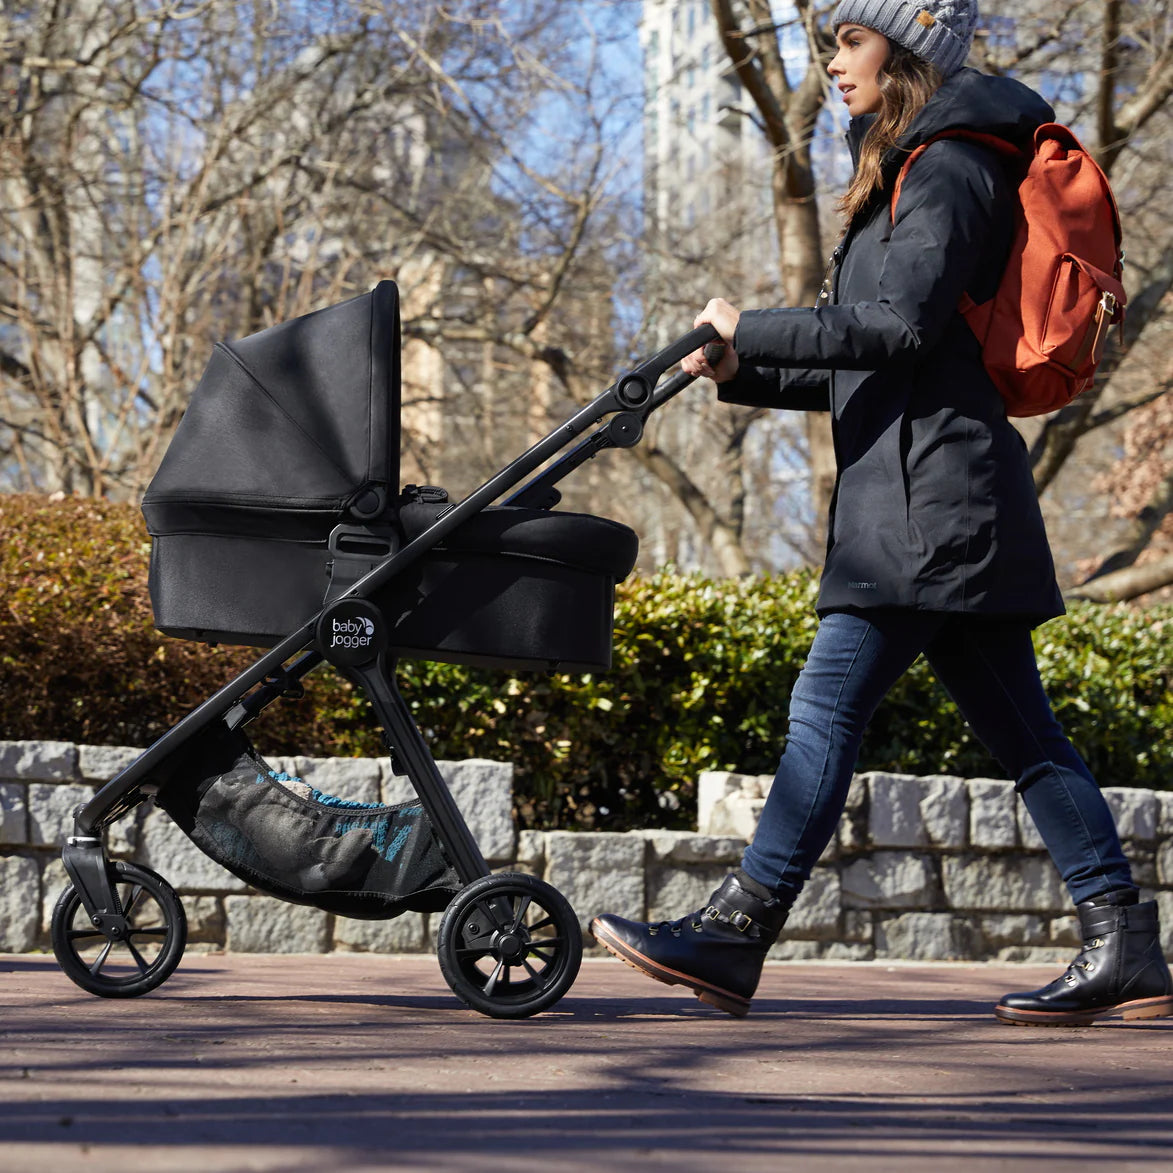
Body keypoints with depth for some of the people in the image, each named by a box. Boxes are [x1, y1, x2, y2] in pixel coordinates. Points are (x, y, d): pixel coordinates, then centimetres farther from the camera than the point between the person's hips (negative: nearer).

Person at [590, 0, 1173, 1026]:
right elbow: (871, 366, 25)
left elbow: (900, 324, -19)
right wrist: (744, 373, 15)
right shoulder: (929, 169, 24)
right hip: (944, 502, 10)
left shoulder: (947, 168, -7)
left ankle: (733, 937, -9)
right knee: (1020, 729, 7)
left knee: (828, 708, -10)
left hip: (930, 498, -10)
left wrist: (752, 328, -11)